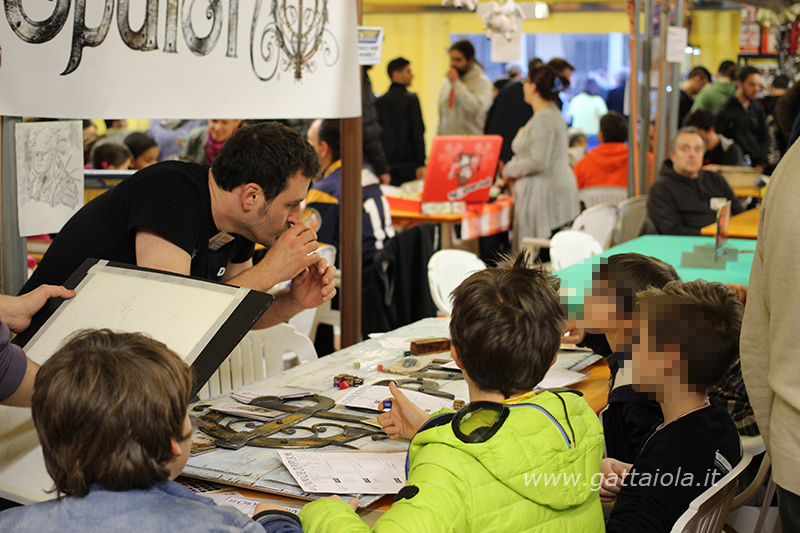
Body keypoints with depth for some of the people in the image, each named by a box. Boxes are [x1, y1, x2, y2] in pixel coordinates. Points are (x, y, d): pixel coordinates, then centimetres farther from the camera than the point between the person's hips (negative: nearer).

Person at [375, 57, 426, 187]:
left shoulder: (379, 102, 8)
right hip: (408, 164, -4)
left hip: (387, 164, 4)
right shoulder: (411, 99, -5)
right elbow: (418, 133, -10)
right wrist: (421, 164, -9)